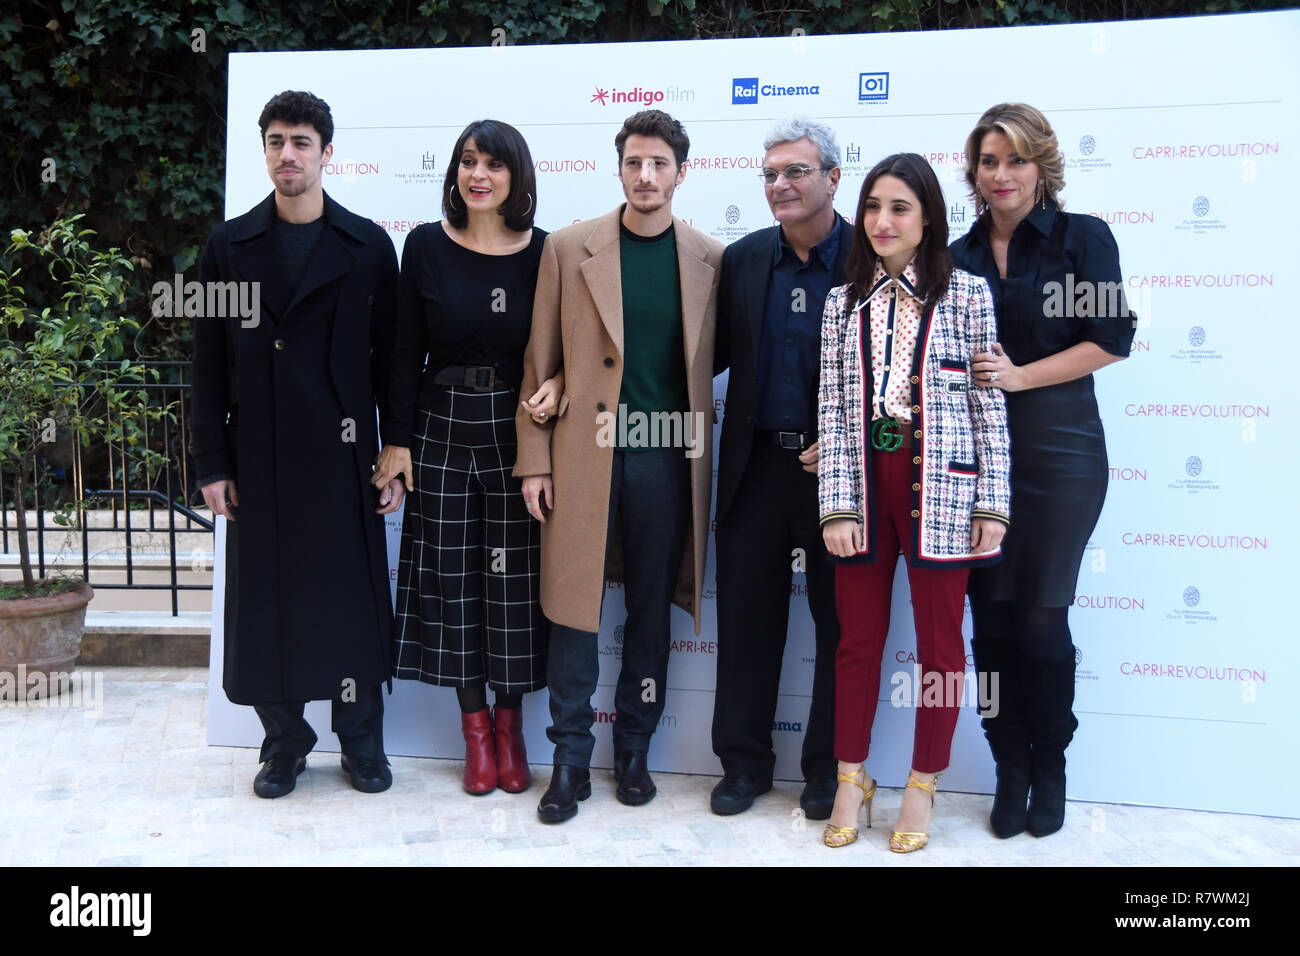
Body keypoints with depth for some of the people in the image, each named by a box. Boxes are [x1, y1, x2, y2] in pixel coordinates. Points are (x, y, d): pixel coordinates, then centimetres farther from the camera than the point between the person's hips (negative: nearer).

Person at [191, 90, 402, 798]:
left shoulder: (367, 245, 4)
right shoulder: (230, 246, 8)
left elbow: (389, 359, 4)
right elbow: (209, 361, 7)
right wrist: (212, 462, 0)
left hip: (341, 450, -1)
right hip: (257, 455, 2)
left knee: (351, 594, 3)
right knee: (264, 596, 7)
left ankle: (360, 740, 20)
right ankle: (284, 740, 23)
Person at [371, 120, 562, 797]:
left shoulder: (544, 252, -1)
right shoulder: (426, 245, 1)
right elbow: (407, 349, 2)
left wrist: (557, 386, -15)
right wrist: (398, 438, 0)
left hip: (517, 430, -1)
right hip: (442, 429, 1)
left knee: (514, 577, 5)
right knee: (451, 575, 6)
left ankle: (509, 722, 23)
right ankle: (475, 724, 21)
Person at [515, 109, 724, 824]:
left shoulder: (711, 259, 5)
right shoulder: (569, 248, 2)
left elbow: (717, 359, 10)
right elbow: (541, 361, 3)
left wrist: (706, 457, 3)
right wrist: (534, 461, -2)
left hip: (669, 455, 2)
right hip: (585, 453, -1)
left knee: (651, 610, 10)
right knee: (574, 604, 1)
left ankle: (634, 750, 25)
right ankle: (570, 759, 14)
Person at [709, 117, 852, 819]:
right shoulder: (741, 259, 6)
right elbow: (716, 354, 10)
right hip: (757, 466, 3)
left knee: (842, 623, 8)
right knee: (747, 621, 10)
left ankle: (829, 767, 25)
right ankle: (744, 761, 26)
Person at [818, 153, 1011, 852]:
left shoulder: (966, 294, 2)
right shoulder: (843, 302, 9)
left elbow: (989, 405, 0)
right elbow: (832, 408, 5)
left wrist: (992, 505, -5)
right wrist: (836, 505, -3)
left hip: (941, 487, -2)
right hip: (864, 485, 2)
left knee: (940, 640, 6)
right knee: (858, 637, 8)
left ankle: (921, 787, 21)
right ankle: (851, 780, 23)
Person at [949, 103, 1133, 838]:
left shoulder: (1083, 237, 0)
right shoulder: (960, 257, 10)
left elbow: (1111, 340, -7)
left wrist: (1018, 376, -13)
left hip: (1058, 447, -3)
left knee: (1042, 616, 0)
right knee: (992, 614, 5)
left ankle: (1050, 768, 21)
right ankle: (1010, 770, 19)